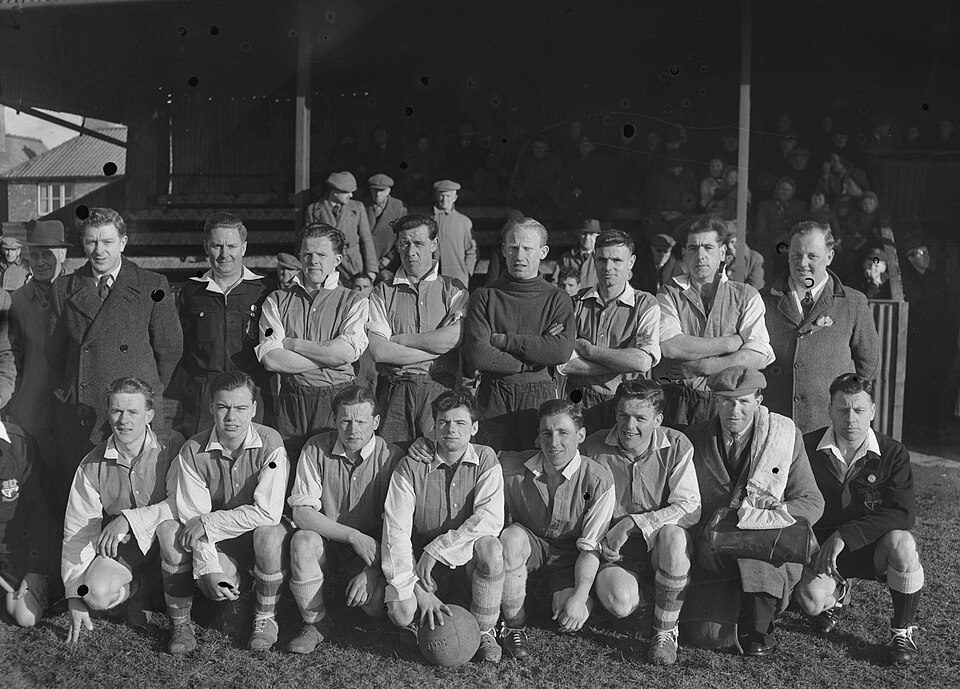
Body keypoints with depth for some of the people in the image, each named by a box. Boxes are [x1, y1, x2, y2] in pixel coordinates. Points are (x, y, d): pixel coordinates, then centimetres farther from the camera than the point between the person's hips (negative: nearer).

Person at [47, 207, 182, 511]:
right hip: (77, 413, 3)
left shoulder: (153, 286, 0)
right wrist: (65, 392, 11)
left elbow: (170, 347, 4)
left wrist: (149, 393, 8)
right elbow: (54, 349, 15)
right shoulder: (64, 288, 9)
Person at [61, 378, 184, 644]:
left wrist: (129, 519, -32)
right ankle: (140, 588, 7)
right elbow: (77, 532, -4)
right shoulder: (92, 465, -5)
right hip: (120, 547, 2)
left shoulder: (171, 445, -13)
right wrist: (75, 597, -8)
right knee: (96, 594, -28)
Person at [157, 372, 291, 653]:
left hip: (260, 530, -2)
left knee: (269, 532, -34)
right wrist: (209, 569, -23)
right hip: (218, 543, 2)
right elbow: (192, 516, -11)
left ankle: (265, 619, -11)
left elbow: (267, 513, -25)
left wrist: (208, 522, -24)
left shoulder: (270, 443, -18)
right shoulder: (193, 451, -10)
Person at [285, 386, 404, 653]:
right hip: (325, 544, 1)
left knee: (376, 600, -27)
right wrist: (353, 535, -24)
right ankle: (315, 624, -10)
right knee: (303, 540, -32)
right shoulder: (316, 449, -8)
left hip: (369, 550, -1)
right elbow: (301, 511, -14)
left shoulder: (391, 457, -11)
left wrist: (371, 571, -24)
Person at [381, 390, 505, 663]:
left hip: (470, 559, 0)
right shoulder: (411, 467, -7)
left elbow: (491, 519, -19)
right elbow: (396, 531, -13)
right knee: (401, 611, -27)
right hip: (425, 567, 0)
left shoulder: (485, 460, -5)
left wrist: (437, 548, -25)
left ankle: (484, 630, -10)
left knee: (490, 547, -33)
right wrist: (419, 589, -23)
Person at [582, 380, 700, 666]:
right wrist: (597, 540, -12)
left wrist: (632, 523, -21)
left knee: (673, 535, -37)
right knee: (619, 602, -32)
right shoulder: (594, 447, -4)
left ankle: (665, 631, -17)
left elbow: (690, 510, -14)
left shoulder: (677, 445, -7)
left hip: (660, 545, 0)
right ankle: (644, 592, 8)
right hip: (616, 551, 0)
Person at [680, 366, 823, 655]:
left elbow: (811, 503, 0)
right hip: (712, 553, 1)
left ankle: (761, 627, -8)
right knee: (707, 635, -17)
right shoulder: (693, 439, 1)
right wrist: (705, 534, -13)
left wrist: (762, 520, -17)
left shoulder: (785, 434, -1)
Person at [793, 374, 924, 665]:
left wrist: (845, 535, -27)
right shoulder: (807, 448, -6)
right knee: (811, 598, -27)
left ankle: (903, 632, -9)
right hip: (820, 547, 1)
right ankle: (838, 593, 15)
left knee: (901, 543, -34)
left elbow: (904, 513, -18)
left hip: (872, 549, 0)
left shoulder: (893, 453, -8)